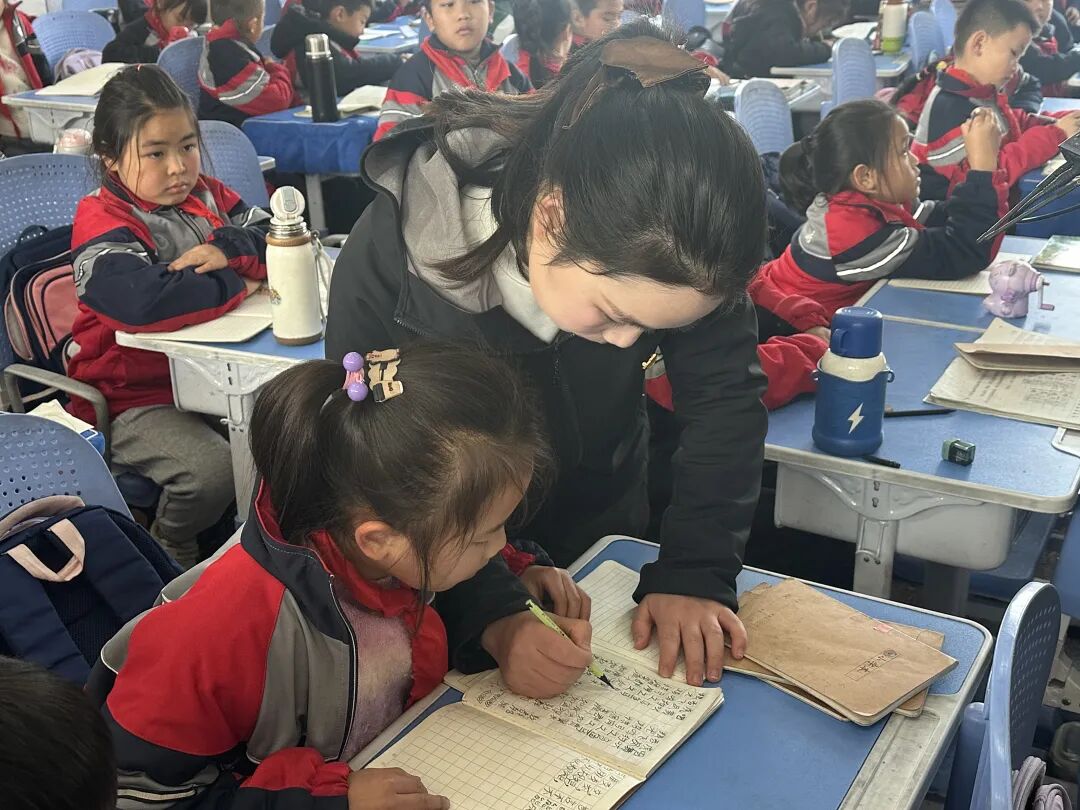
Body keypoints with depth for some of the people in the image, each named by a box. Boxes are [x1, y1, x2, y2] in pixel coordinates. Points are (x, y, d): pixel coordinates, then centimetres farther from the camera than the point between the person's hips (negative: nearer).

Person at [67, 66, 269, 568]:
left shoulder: (206, 196, 7)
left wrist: (229, 248, -19)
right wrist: (236, 284, -21)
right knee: (213, 468, -28)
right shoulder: (101, 224, -15)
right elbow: (144, 303, -35)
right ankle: (168, 554, 5)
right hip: (134, 399, -7)